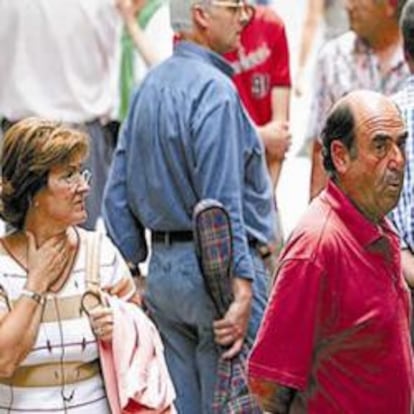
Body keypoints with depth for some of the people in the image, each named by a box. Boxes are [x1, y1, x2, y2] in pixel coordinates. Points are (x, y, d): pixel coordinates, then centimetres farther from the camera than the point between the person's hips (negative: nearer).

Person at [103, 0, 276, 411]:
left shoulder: (148, 86, 12)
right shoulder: (213, 89, -14)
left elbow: (117, 196, 13)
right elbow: (223, 200, -20)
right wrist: (242, 286, -20)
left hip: (162, 269, 8)